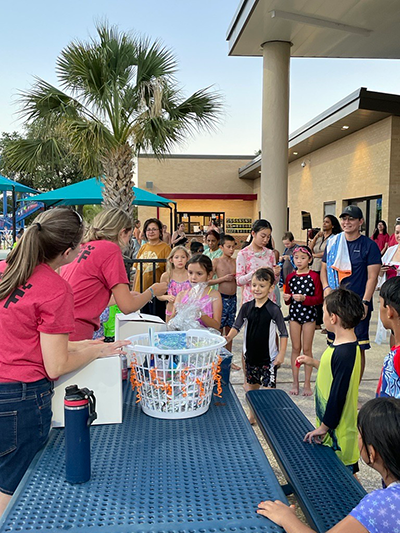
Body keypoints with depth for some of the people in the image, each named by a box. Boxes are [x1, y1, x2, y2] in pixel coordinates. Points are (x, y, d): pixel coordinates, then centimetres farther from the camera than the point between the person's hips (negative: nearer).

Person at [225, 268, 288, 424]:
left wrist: (281, 354, -11)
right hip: (251, 355, 4)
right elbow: (237, 326, 4)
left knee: (269, 389, -4)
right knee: (252, 387, 17)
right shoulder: (246, 307, -2)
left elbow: (283, 334, -7)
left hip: (269, 357, -4)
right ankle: (252, 416, 34)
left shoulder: (274, 310, -12)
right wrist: (229, 337, -14)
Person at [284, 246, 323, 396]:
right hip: (294, 313, 3)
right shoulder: (290, 277, 6)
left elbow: (319, 299, -9)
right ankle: (295, 382, 17)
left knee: (307, 349, 4)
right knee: (295, 348, 9)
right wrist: (287, 298, -9)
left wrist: (304, 298, -23)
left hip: (309, 314, -3)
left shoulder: (314, 276, -6)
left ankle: (307, 383, 14)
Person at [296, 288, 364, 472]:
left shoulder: (345, 353, -28)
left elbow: (338, 394, -26)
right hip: (329, 423, 10)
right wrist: (314, 363, 19)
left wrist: (324, 427, -18)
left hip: (338, 431, -9)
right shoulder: (344, 346, 2)